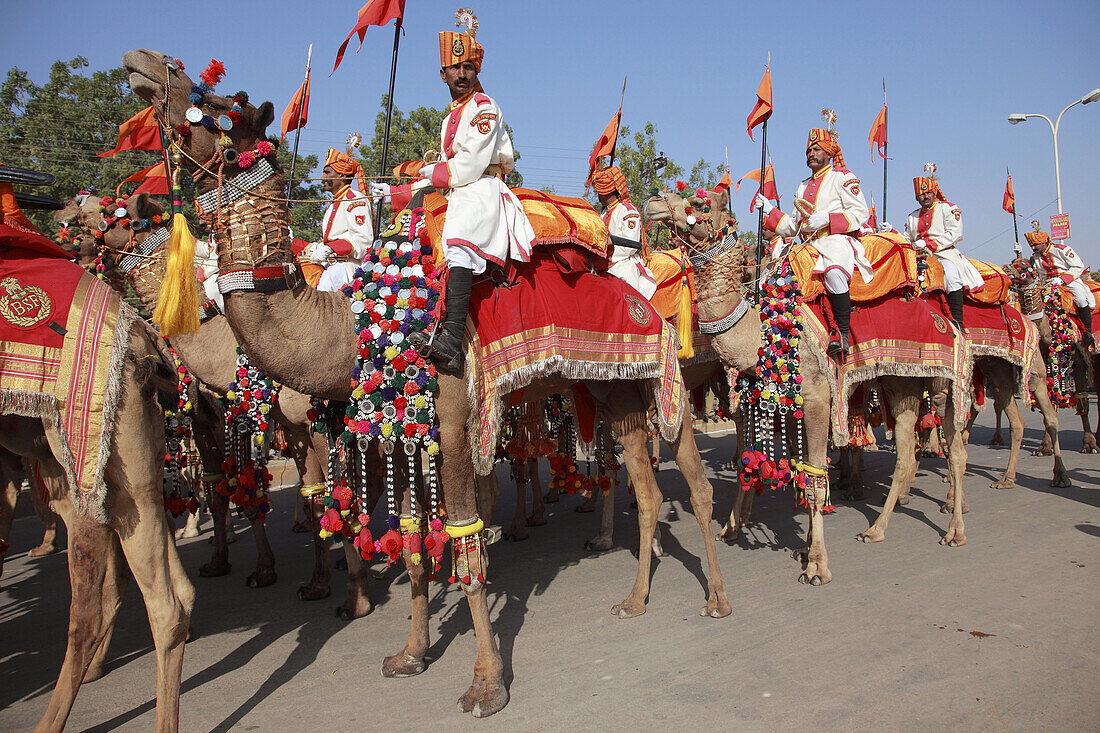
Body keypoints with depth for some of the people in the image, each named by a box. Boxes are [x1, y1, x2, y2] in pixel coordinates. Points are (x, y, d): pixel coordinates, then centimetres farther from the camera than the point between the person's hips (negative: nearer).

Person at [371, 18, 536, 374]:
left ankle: (452, 339, -52)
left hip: (483, 192, -10)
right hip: (457, 197, 10)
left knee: (457, 241, -36)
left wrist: (434, 172, 4)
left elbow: (471, 164, -12)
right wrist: (395, 191, 20)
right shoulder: (450, 117, 26)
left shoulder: (484, 108, 0)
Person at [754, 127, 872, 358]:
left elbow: (860, 213, -3)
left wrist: (825, 218, -13)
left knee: (834, 272, -37)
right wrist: (769, 211, 12)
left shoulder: (843, 178, 8)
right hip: (810, 245, 8)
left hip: (838, 241, -8)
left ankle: (843, 333, -33)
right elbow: (793, 226, 25)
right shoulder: (803, 187, 28)